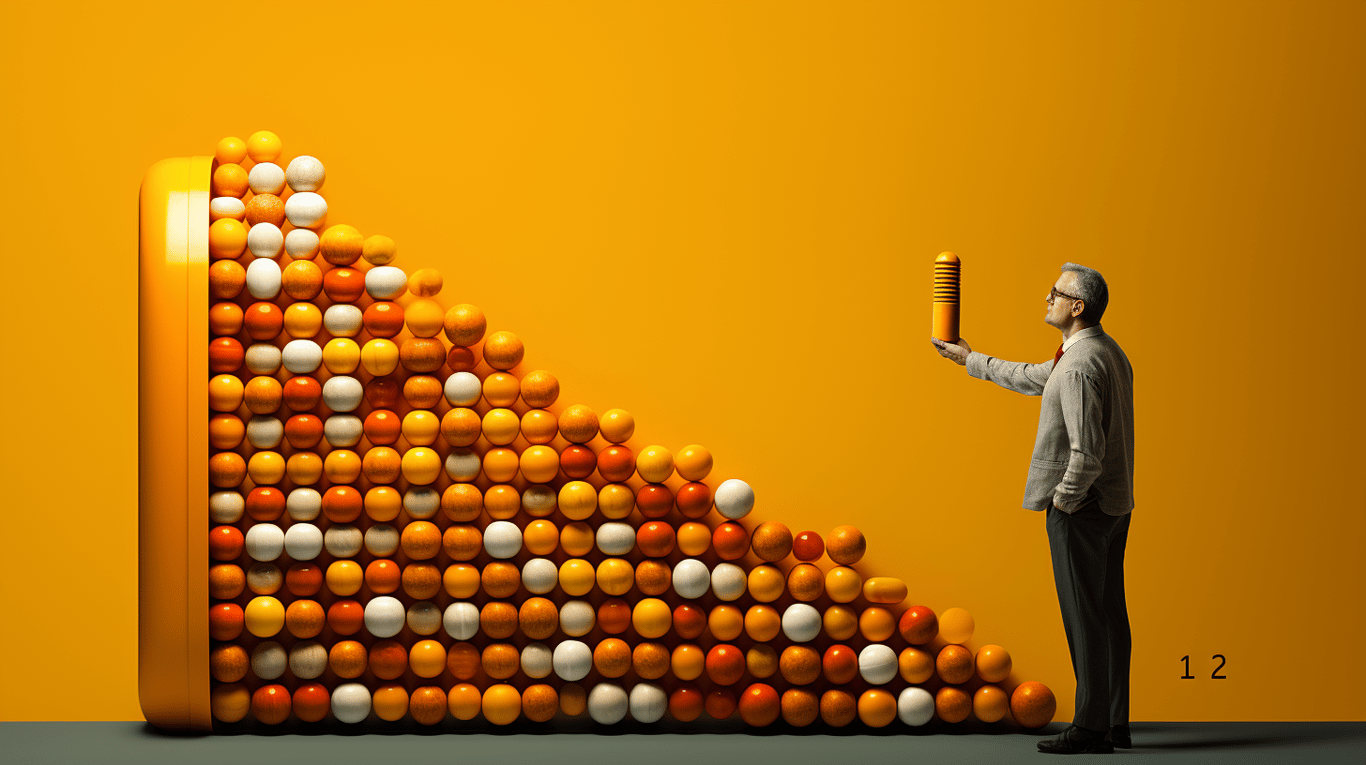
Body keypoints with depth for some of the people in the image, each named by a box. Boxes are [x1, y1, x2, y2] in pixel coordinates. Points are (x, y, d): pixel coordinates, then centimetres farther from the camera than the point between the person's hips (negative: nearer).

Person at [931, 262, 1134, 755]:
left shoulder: (1080, 366, -21)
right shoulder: (1107, 352, 13)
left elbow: (1087, 453, -27)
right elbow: (1036, 379, 27)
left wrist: (1063, 499, -13)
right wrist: (971, 359, 32)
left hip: (1081, 509, -10)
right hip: (1114, 504, 10)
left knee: (1085, 617, -4)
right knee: (1109, 615, 12)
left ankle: (1090, 728, 1)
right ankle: (1115, 724, 17)